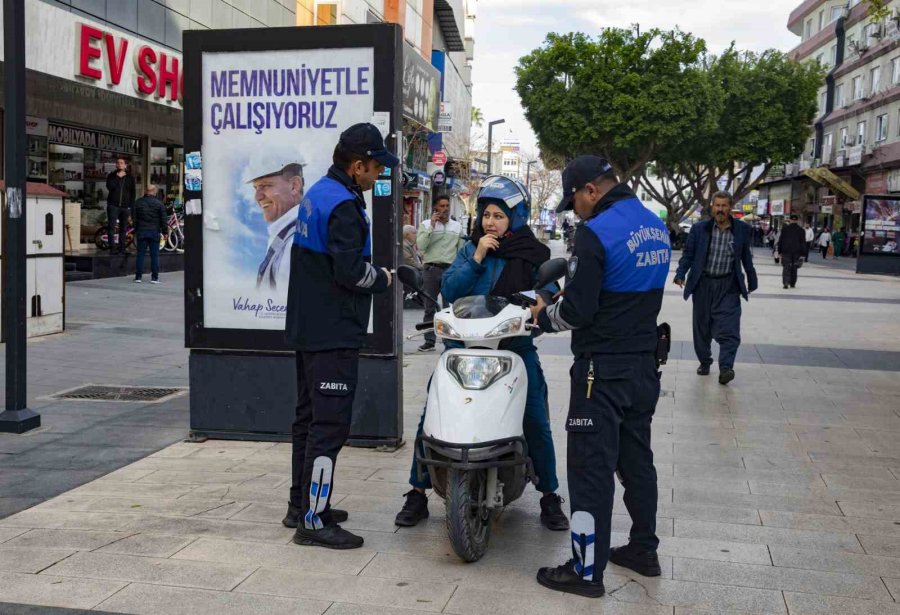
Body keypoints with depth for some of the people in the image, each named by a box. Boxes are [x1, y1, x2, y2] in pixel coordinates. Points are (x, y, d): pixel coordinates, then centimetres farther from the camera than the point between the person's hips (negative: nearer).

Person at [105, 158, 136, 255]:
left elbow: (133, 193, 11)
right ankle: (112, 248, -8)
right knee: (111, 227, -8)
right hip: (113, 206, -1)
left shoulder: (130, 178, 11)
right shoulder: (112, 176, 7)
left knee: (123, 228, 4)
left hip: (125, 207, 1)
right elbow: (109, 187, -11)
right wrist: (118, 177, -13)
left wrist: (131, 206, 3)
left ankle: (122, 248, 9)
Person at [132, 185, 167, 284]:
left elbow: (133, 217, 8)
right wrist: (164, 232, 6)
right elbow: (163, 219, -2)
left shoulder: (137, 202, 4)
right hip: (155, 231, -2)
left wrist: (135, 231, 14)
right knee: (154, 255, 2)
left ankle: (138, 276, 5)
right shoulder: (159, 203, -4)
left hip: (141, 231, 2)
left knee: (140, 254, 6)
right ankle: (154, 277, 2)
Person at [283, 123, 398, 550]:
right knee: (330, 424, -7)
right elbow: (351, 271, -23)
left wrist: (374, 270, 10)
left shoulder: (317, 194, 13)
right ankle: (313, 521, -3)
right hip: (333, 334, -10)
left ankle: (301, 504, 27)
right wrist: (382, 278, -4)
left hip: (308, 329, 11)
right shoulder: (343, 205, -18)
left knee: (310, 416, 17)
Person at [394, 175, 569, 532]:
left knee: (537, 422, -6)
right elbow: (449, 291, -2)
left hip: (515, 346, -1)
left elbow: (548, 295, 0)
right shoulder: (470, 249, 10)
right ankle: (418, 492, 8)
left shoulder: (533, 255, 4)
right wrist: (476, 259, -11)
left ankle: (550, 496, 13)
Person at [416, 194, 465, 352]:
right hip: (431, 269, -1)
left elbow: (462, 250, 12)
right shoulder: (426, 225, 4)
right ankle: (429, 340, 8)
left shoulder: (457, 227, 11)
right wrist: (431, 226, -12)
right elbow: (420, 246, -9)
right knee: (429, 308, 3)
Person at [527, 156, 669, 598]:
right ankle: (644, 549, 32)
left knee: (591, 466, -1)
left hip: (602, 369, -8)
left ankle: (587, 570, 6)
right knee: (636, 458, 19)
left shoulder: (596, 233, -18)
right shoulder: (657, 227, 9)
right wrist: (572, 273, 13)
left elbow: (577, 311, -19)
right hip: (644, 364, 9)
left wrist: (545, 316, 1)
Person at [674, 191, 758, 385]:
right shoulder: (699, 229, 0)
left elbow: (747, 257, 11)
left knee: (728, 328, -11)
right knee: (702, 327, 10)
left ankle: (726, 367, -13)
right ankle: (704, 362, 26)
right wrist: (681, 273, -14)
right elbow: (688, 254, 2)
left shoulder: (742, 230, 2)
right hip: (703, 284, 1)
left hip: (728, 286, -1)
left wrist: (752, 281, 18)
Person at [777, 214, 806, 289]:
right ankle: (792, 283, 16)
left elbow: (780, 241, 2)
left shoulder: (785, 229, 0)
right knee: (794, 268, 11)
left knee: (786, 267, -2)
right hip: (796, 252, 1)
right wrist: (802, 253, 5)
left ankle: (786, 282, -19)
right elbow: (803, 243, 2)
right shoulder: (801, 230, 2)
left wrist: (780, 251, 7)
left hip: (786, 251, -1)